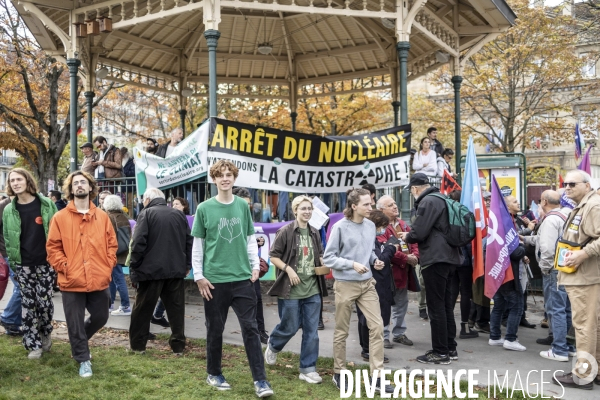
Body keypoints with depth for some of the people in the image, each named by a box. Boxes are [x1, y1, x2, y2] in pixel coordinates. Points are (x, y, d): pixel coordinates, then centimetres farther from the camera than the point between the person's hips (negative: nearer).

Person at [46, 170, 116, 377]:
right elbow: (53, 247, -1)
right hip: (72, 282, -3)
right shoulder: (60, 217, -1)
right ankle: (83, 359, 22)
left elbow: (112, 244, 10)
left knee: (100, 317, 14)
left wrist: (108, 265, 0)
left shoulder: (102, 217, 6)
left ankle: (80, 342, 42)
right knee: (75, 324, 4)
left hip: (99, 280, 3)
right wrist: (64, 266, -11)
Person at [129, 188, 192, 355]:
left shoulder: (146, 213, -3)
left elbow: (138, 243, -12)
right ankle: (178, 345, 10)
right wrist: (187, 265, 15)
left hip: (151, 269, -3)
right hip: (176, 269, 4)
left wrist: (134, 266, -3)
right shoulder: (179, 214, 10)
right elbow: (189, 241, 10)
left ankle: (137, 345, 17)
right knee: (176, 309, 9)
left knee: (143, 309, 9)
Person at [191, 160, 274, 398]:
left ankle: (260, 380, 5)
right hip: (214, 280, -1)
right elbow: (197, 244, 1)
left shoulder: (243, 206, 5)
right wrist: (198, 275, -3)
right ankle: (214, 374, 28)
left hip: (242, 278, 2)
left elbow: (250, 239, 11)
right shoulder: (204, 209, -2)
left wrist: (255, 265, 2)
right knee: (215, 330, 10)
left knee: (250, 328, 0)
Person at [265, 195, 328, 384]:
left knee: (311, 330, 5)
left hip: (312, 289, 5)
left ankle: (308, 369, 14)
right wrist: (288, 269, -19)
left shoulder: (315, 233, 9)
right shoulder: (286, 231, -9)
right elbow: (273, 256, -8)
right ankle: (272, 345, 38)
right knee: (290, 327, 5)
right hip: (291, 289, -5)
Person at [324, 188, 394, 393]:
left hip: (367, 284, 5)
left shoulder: (371, 226, 3)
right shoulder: (340, 227, -12)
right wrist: (353, 264, -21)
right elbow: (328, 258, -11)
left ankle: (377, 374, 5)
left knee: (377, 326, -3)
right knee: (342, 331, 8)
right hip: (345, 285, -4)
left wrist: (375, 260, -4)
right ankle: (338, 373, 24)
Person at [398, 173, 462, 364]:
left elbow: (418, 233, -18)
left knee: (436, 306, -3)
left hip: (435, 259, -10)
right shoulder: (441, 199, 17)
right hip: (448, 257, 10)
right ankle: (450, 348, 22)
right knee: (446, 304, 15)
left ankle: (440, 352, 3)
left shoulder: (428, 201, -13)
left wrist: (407, 237, 3)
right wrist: (411, 235, 16)